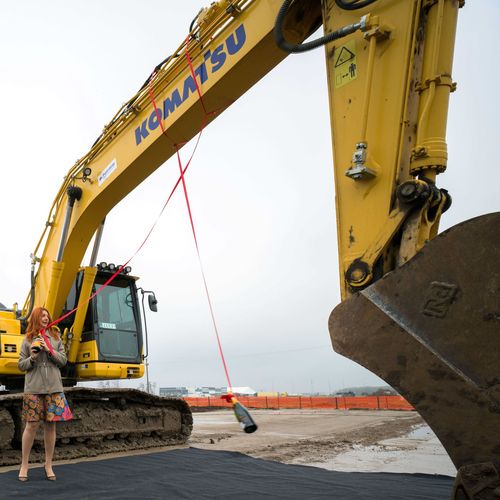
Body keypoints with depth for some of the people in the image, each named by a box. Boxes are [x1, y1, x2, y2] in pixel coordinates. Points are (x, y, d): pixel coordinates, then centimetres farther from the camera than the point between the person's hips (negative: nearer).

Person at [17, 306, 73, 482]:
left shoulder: (55, 337, 10)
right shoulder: (28, 339, 5)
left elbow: (63, 360, 6)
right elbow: (21, 365, 7)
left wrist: (50, 350, -8)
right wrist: (32, 358, -12)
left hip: (54, 388, 2)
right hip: (33, 388, -2)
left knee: (51, 425, 4)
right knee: (31, 425, -1)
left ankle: (48, 465, 16)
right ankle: (24, 464, 14)